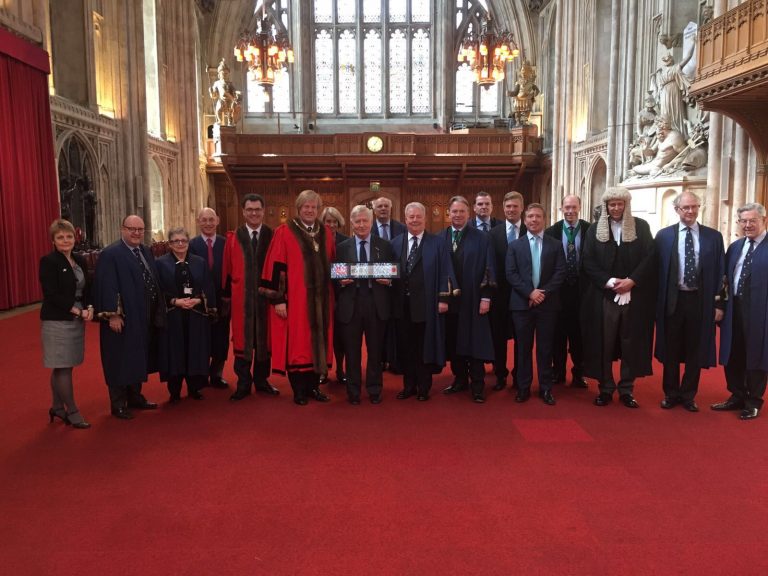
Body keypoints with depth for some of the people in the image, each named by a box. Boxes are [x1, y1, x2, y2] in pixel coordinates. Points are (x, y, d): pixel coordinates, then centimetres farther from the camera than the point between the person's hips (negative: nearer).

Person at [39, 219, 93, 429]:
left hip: (76, 321, 6)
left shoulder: (80, 260, 10)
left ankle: (57, 407, 27)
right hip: (57, 321, -6)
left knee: (61, 367, 15)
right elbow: (52, 294, -15)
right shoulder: (48, 261, -10)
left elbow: (87, 288, 13)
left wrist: (89, 308, -5)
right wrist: (78, 311, -14)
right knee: (63, 367, 0)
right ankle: (72, 411, 10)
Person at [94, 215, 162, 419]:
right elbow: (107, 287, -18)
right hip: (122, 318, -7)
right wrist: (113, 314, -22)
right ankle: (118, 404, 15)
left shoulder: (146, 252, 11)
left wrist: (157, 310, 11)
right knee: (121, 361, 3)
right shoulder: (110, 254, -12)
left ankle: (135, 397, 30)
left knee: (138, 358, 16)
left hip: (144, 317, 8)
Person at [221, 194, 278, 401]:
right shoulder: (233, 238, 4)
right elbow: (227, 269, 4)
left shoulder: (272, 236, 2)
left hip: (265, 296, 0)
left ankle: (261, 380, 23)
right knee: (242, 340, 5)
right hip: (241, 298, 0)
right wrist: (227, 296, 0)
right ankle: (243, 384, 14)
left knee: (264, 339, 9)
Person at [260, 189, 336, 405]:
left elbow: (332, 265, 16)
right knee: (296, 343, 2)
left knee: (317, 341, 10)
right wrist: (277, 298, -12)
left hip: (320, 298, 5)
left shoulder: (326, 233, 10)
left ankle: (313, 386, 22)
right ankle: (298, 390, 13)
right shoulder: (284, 232, -5)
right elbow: (276, 266, -8)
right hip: (294, 299, -5)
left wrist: (331, 294, 10)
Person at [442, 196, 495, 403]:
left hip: (473, 300, -3)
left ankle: (477, 386, 9)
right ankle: (459, 379, 23)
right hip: (449, 299, 3)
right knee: (453, 341, 10)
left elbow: (488, 269, -3)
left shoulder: (481, 238, -1)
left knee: (475, 342, 1)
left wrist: (486, 297, -9)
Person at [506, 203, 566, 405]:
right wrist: (530, 292, -14)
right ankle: (523, 387, 15)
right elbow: (511, 274, -2)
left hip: (547, 303, 0)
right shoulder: (515, 245, 7)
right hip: (522, 303, 0)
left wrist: (544, 292, -14)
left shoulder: (555, 245, 7)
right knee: (523, 347, 6)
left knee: (545, 348, 6)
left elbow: (560, 273, -1)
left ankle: (546, 388, 16)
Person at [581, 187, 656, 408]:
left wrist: (631, 281, -14)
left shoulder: (641, 227, 5)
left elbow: (650, 258, -1)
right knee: (603, 344, 3)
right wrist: (609, 282, -13)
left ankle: (626, 389, 15)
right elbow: (588, 262, 0)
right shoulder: (594, 230, 6)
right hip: (603, 296, 0)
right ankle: (605, 388, 13)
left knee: (631, 344, 5)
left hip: (634, 296, 0)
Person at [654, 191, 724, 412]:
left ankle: (688, 395, 25)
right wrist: (657, 301, -4)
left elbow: (720, 272, 3)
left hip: (700, 301, 1)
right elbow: (656, 270, 0)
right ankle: (671, 393, 25)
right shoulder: (664, 235, 0)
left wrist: (718, 303, -2)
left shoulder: (713, 236, 2)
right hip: (672, 300, 0)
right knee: (671, 350, 10)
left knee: (695, 350, 9)